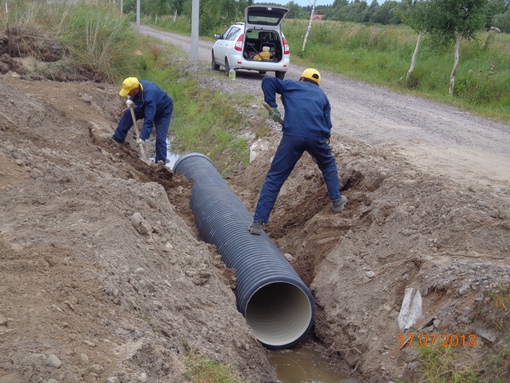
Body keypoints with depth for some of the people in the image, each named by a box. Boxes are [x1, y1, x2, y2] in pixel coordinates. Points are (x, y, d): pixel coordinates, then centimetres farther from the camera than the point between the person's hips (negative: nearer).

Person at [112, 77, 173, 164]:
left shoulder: (149, 97, -44)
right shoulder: (137, 84, -21)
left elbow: (149, 120, -45)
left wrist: (143, 137, -46)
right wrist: (131, 100, -12)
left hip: (163, 111, -8)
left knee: (160, 138, -16)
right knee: (128, 114, 0)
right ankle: (118, 139, 12)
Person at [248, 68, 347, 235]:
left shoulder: (290, 85, 25)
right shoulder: (322, 95, 30)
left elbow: (267, 81, 10)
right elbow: (327, 125, 24)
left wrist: (272, 106, 9)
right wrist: (318, 152, 32)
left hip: (292, 135, -1)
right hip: (317, 137, 2)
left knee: (274, 178, 3)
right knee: (328, 165, 33)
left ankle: (258, 222, 0)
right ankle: (337, 201, 38)